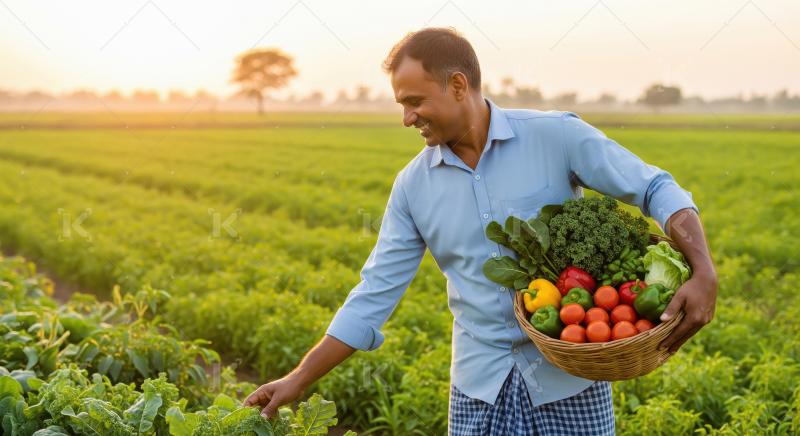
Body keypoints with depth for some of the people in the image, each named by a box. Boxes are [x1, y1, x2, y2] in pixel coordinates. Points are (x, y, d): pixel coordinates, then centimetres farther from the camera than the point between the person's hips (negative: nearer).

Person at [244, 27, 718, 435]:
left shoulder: (556, 136, -9)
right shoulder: (413, 186, 2)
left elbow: (657, 189, -7)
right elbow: (374, 295, 4)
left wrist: (704, 272, -24)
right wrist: (299, 381, 0)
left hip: (570, 373, -2)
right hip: (481, 384, 3)